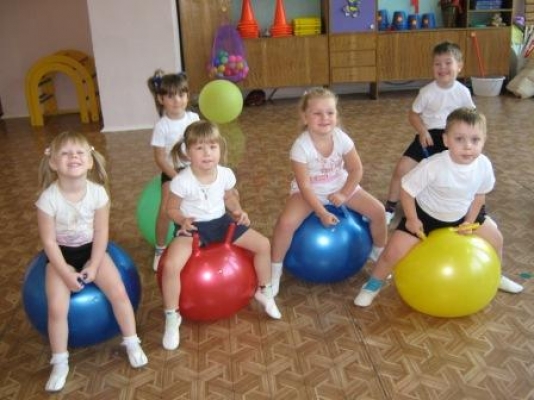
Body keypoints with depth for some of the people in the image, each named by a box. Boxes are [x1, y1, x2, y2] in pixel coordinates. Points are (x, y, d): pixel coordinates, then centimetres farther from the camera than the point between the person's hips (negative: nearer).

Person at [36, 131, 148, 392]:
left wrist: (93, 266, -14)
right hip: (61, 254, -1)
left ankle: (132, 344, 10)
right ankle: (60, 363, 7)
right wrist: (66, 273, -17)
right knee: (57, 308, -15)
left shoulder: (98, 192, -17)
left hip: (91, 250, 1)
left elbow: (101, 232, -9)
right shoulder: (48, 199, -22)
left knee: (118, 293, -13)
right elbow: (48, 241, -15)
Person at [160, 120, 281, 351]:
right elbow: (172, 208, -7)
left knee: (263, 244, -5)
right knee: (171, 265, -30)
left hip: (221, 222, 4)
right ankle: (172, 317, -6)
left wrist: (238, 212, -8)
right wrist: (182, 220, -26)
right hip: (193, 227, -4)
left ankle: (264, 292, 20)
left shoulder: (226, 174, -7)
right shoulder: (182, 181, -20)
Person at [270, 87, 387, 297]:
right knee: (286, 222, -29)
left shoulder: (342, 138, -17)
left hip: (340, 186, 4)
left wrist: (344, 194, -15)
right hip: (309, 192, -3)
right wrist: (322, 213, -26)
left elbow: (356, 170, -6)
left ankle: (379, 253, 22)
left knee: (378, 211, -8)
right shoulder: (301, 147, -27)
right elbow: (305, 186, -23)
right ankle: (275, 269, -5)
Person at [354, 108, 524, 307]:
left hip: (462, 214, 5)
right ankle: (373, 284, 15)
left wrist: (469, 221, -5)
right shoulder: (433, 166, -36)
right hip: (425, 214, -4)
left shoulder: (484, 165, -21)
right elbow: (407, 189, -23)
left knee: (495, 238, 10)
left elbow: (479, 195, -1)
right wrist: (412, 219, -16)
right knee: (394, 251, -14)